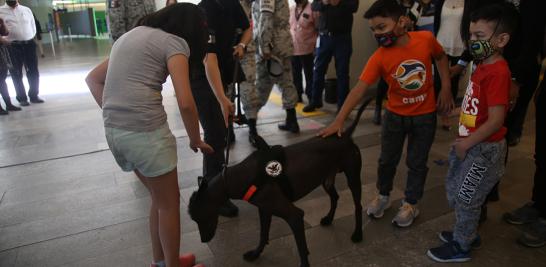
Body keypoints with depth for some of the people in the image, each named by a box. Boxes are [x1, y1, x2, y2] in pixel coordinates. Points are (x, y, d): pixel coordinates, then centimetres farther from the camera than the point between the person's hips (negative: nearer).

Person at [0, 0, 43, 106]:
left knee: (33, 72, 6)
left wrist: (29, 38, 7)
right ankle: (22, 98, 15)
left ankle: (34, 96, 19)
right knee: (16, 74, 5)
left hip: (29, 44, 2)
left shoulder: (26, 9, 11)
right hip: (12, 46, -2)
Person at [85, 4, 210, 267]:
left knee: (159, 199, 23)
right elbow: (185, 103, -16)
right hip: (146, 132, -8)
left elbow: (93, 79, 23)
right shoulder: (174, 42, -5)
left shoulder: (132, 35, 21)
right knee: (169, 204, 12)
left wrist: (113, 113, 14)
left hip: (113, 130, 8)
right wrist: (195, 140, 0)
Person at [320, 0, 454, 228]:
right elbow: (360, 88, -27)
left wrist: (445, 87, -3)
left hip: (425, 115, 0)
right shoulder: (379, 57, -20)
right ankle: (383, 196, 36)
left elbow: (441, 57, 6)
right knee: (387, 159, 11)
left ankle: (410, 204, 30)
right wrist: (339, 120, -37)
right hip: (395, 115, 0)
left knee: (417, 162, 10)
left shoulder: (426, 39, -16)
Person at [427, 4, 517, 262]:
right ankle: (467, 233, 42)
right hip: (469, 143, 9)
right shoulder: (482, 66, 6)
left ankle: (461, 247, 27)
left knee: (466, 199, 7)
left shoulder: (497, 72, -23)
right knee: (454, 191, 22)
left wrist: (466, 144, -17)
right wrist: (462, 139, 11)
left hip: (483, 149, -9)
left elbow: (495, 121, -26)